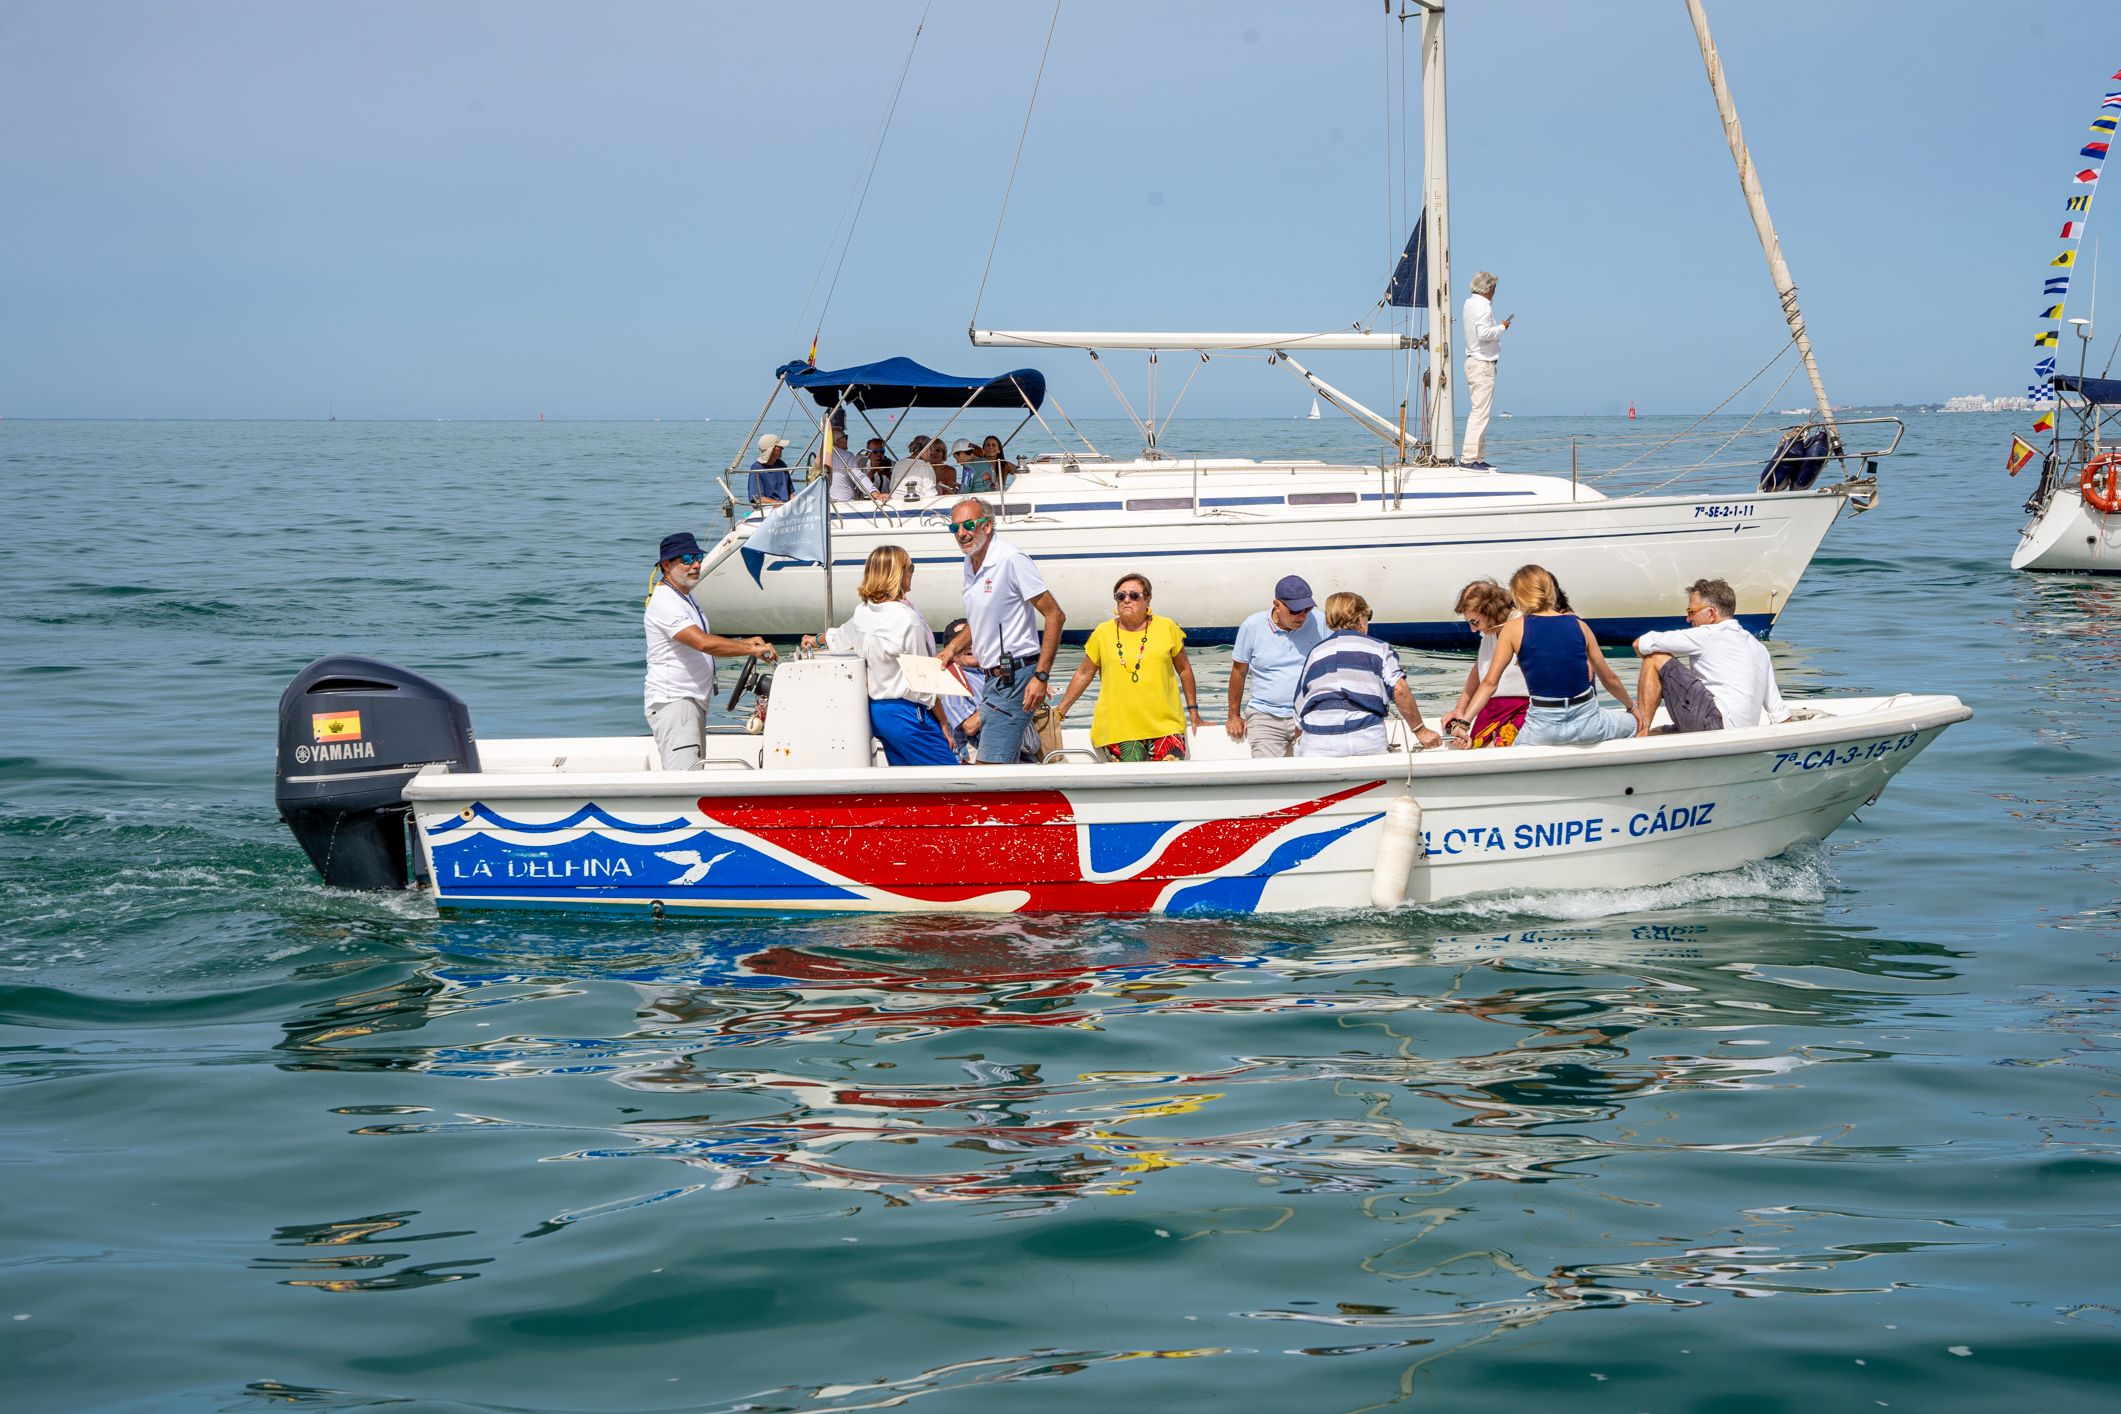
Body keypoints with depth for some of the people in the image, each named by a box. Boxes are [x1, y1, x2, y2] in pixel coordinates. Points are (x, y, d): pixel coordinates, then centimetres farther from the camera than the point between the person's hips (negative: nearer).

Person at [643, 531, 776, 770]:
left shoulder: (686, 598, 19)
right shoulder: (664, 602, -16)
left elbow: (703, 643, 27)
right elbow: (704, 643, -26)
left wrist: (744, 643, 10)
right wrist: (752, 650, -23)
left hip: (694, 701, 11)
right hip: (672, 702, -11)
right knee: (684, 778, -21)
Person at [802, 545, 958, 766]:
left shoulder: (863, 613, 5)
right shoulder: (906, 619, -18)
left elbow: (837, 639, 27)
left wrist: (816, 640, 51)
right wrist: (942, 720, -3)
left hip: (875, 709, 9)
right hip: (906, 711, -9)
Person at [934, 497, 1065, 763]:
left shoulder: (1012, 559, -16)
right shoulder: (970, 563, 12)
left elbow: (1055, 615, -17)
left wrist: (1041, 676, -22)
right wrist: (951, 649, 12)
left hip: (1015, 678, -9)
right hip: (993, 678, 9)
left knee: (989, 768, -15)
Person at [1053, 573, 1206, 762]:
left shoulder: (1167, 628, 6)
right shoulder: (1102, 633, 6)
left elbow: (1184, 669, 15)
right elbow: (1084, 674, 15)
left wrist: (1194, 713, 16)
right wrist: (1059, 712, 13)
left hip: (1165, 726, 0)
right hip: (1118, 730, 0)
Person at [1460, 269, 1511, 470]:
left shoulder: (1470, 303, 15)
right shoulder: (1482, 306, -14)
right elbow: (1484, 333, -24)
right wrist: (1501, 327, -8)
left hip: (1473, 362, 10)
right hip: (1482, 364, -10)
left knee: (1478, 412, 12)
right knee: (1480, 412, -12)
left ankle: (1478, 458, 14)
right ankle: (1468, 458, -16)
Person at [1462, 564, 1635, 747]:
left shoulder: (1514, 629, 0)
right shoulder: (1579, 625, 5)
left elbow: (1490, 682, -6)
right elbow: (1609, 679, 14)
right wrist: (1631, 707, 30)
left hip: (1544, 729, -2)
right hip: (1586, 722, 2)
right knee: (1633, 723, 29)